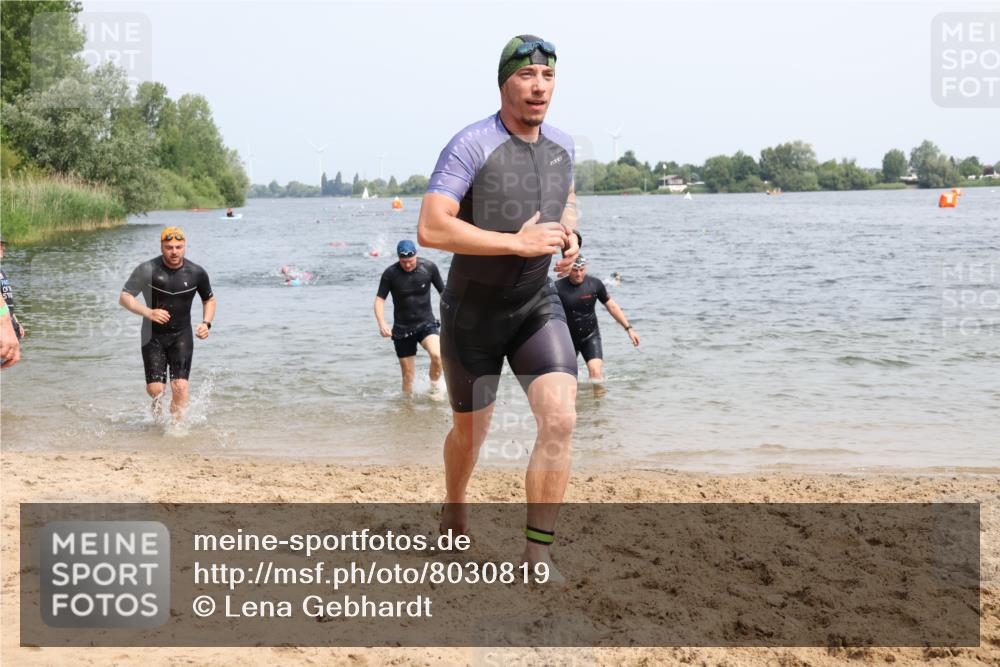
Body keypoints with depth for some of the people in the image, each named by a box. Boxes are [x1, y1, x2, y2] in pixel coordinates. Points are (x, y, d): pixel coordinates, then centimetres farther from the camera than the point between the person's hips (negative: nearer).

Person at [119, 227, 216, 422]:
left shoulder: (196, 273, -4)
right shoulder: (147, 270, -11)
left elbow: (209, 299, 14)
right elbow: (124, 297, -8)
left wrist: (206, 323, -3)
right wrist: (148, 312, -24)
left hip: (182, 335, 1)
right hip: (153, 335, -1)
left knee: (180, 386, -15)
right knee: (155, 388, -4)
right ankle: (157, 420, 29)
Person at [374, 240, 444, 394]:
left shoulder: (429, 267, -8)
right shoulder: (390, 274, -10)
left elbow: (443, 292, 4)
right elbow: (379, 299, -8)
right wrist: (382, 323, -24)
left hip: (426, 323, 0)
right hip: (402, 328, 0)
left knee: (437, 355, -27)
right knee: (408, 375, 2)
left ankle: (434, 389, -3)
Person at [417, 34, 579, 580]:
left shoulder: (562, 145, 3)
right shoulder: (471, 145, -18)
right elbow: (430, 229, -27)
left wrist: (570, 235, 1)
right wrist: (518, 242, -27)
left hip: (537, 305, 4)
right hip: (472, 311, -4)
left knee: (560, 419, -17)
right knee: (470, 432, 13)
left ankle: (537, 556, -9)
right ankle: (453, 508, 46)